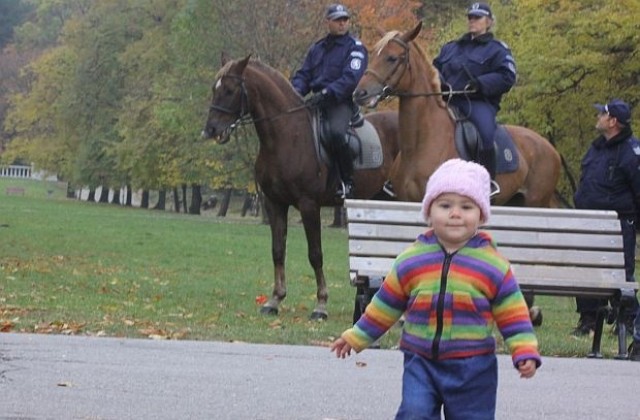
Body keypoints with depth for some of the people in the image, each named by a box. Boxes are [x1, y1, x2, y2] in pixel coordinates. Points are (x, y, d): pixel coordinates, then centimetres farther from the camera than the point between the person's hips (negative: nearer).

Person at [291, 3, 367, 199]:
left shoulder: (355, 47, 1)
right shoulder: (317, 49, 21)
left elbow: (350, 79, -13)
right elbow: (303, 75, 16)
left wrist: (326, 93, -26)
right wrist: (296, 91, -7)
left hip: (341, 102, -6)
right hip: (316, 102, 7)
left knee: (336, 132, -35)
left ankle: (347, 181, -23)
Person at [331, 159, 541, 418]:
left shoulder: (493, 265, -4)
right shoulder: (410, 260, 1)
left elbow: (513, 315, -2)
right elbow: (386, 305, 12)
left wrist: (525, 354, -12)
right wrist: (356, 337, 16)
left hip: (473, 366, -1)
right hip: (421, 361, 1)